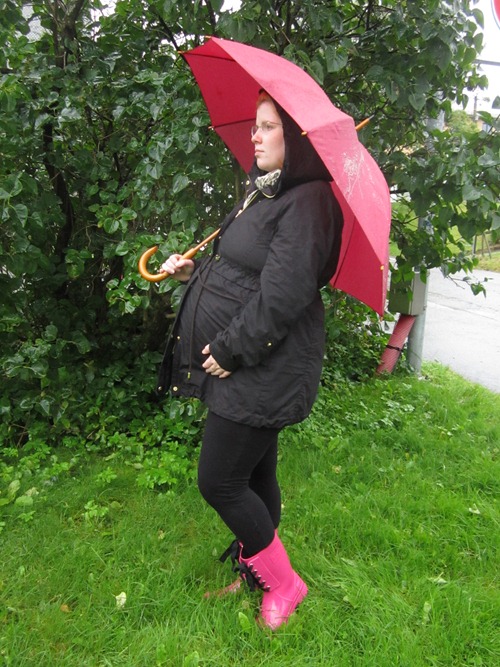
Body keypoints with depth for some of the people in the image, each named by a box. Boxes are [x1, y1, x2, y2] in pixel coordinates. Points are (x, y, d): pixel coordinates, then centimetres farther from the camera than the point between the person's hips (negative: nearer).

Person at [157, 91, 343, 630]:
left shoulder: (307, 202, -16)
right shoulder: (265, 193, 16)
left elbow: (282, 294, -24)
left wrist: (229, 349, -17)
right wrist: (193, 270, 8)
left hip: (263, 370, -9)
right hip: (238, 365, 9)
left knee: (219, 481, -2)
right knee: (252, 477, 19)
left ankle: (283, 583, 20)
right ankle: (254, 572, 38)